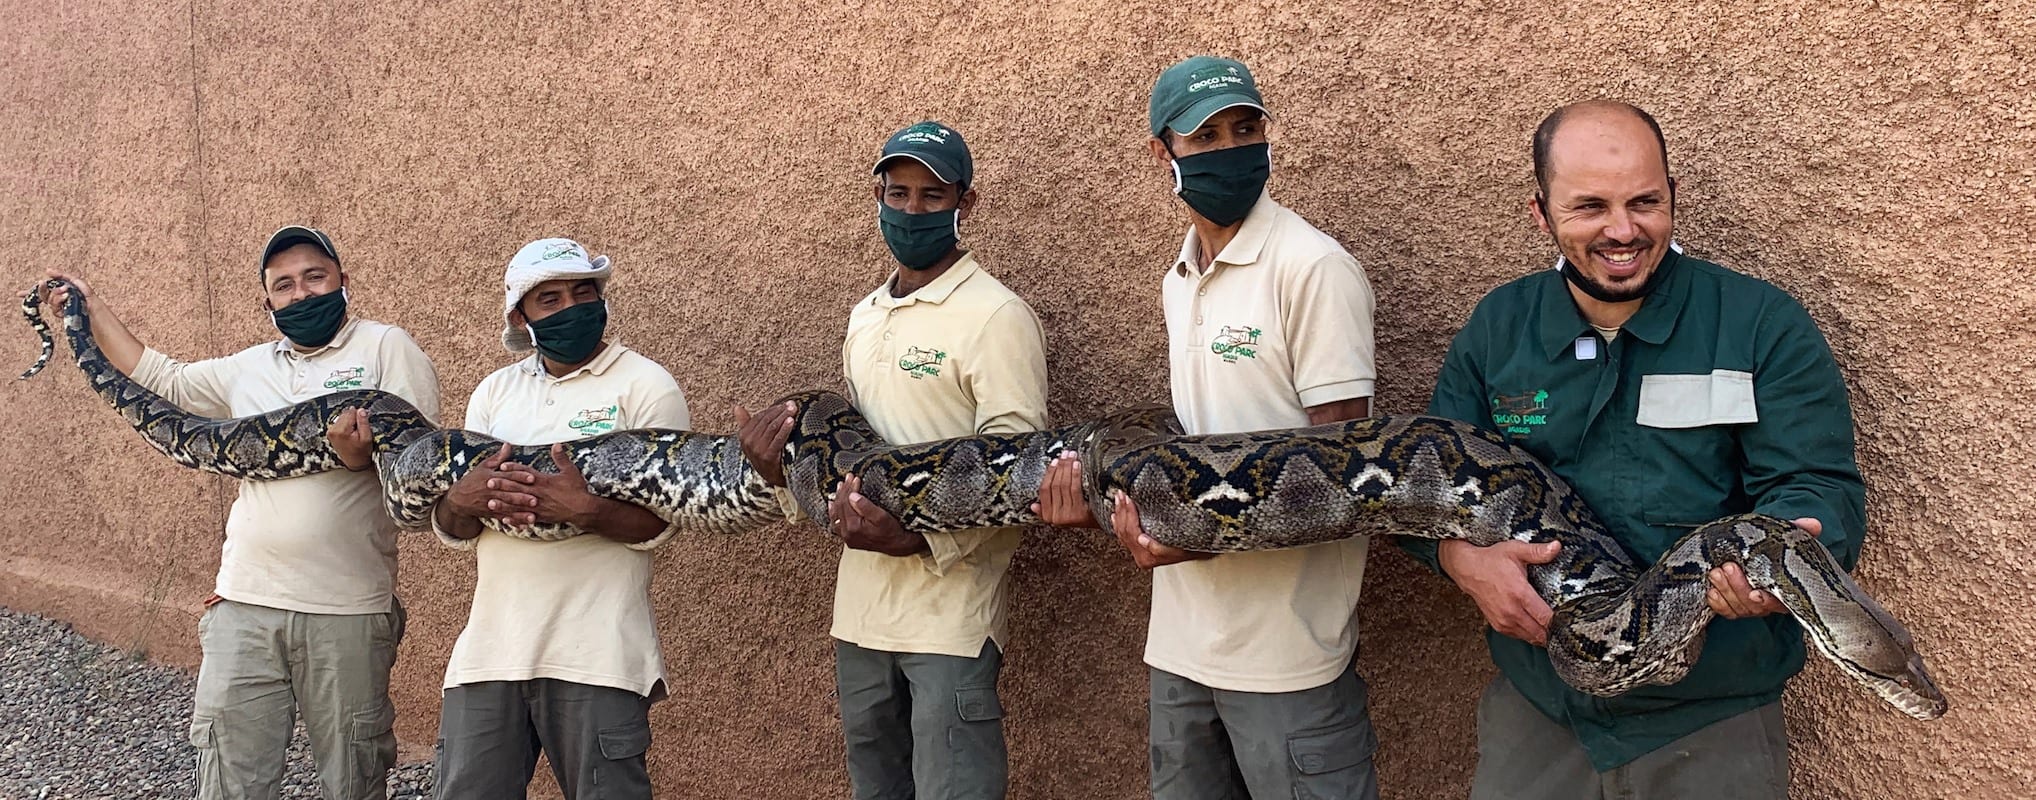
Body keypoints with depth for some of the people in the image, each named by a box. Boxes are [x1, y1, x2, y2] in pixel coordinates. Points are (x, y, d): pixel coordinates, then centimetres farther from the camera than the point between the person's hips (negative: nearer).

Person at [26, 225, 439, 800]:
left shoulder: (386, 347, 1)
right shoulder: (249, 369, 18)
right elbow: (160, 379, 30)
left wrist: (367, 456, -26)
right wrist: (92, 309, 29)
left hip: (346, 612, -5)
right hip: (242, 606, 5)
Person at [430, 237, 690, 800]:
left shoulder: (645, 385, -1)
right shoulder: (494, 392, 14)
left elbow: (658, 522, -9)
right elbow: (450, 530, 10)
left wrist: (584, 511, -28)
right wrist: (462, 501, -13)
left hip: (595, 655, -4)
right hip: (491, 645, 5)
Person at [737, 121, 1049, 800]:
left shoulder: (995, 316, -9)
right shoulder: (864, 317, 15)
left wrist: (922, 538, -26)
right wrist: (782, 466, 1)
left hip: (950, 611, -7)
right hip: (860, 609, 7)